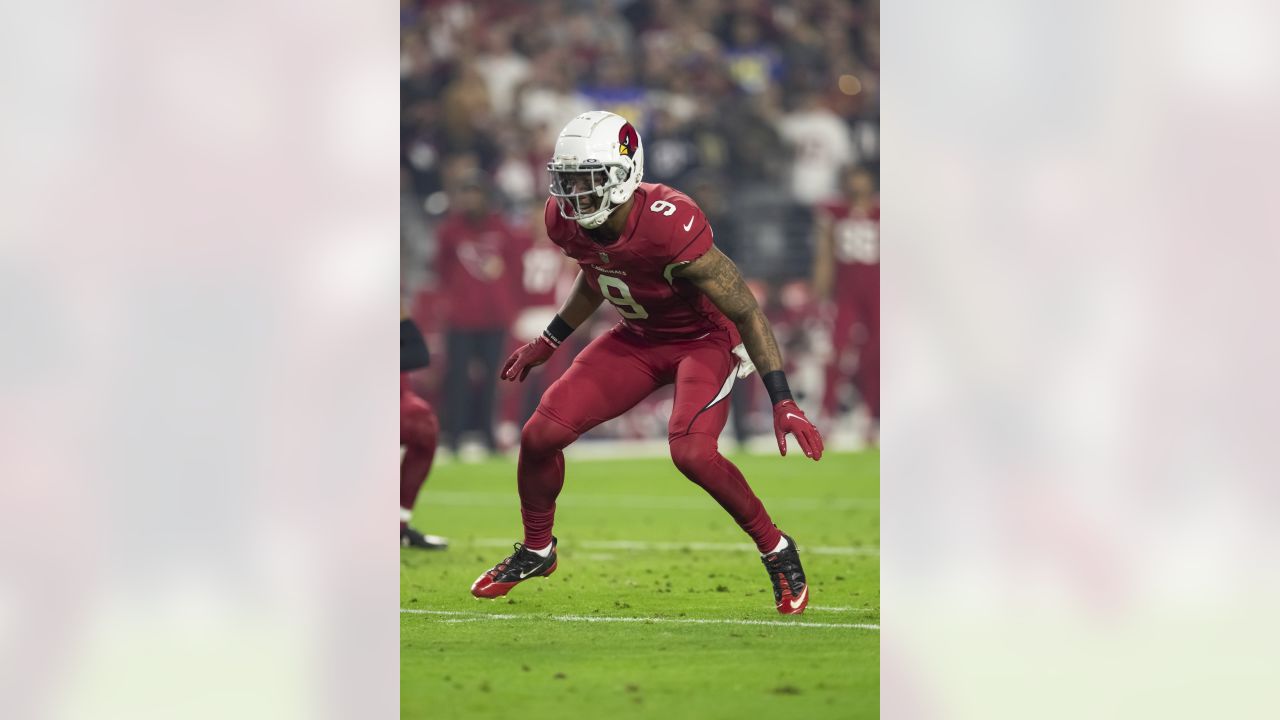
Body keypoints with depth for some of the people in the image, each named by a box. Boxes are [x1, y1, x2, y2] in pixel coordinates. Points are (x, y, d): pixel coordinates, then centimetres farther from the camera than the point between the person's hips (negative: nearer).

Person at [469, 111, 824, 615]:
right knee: (540, 435, -4)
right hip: (637, 339, 6)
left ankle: (778, 553, -6)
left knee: (691, 451, -30)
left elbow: (747, 312, -27)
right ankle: (536, 551, 23)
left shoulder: (670, 226, -35)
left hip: (705, 340, -6)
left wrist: (782, 402, -31)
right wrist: (548, 342, 19)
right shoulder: (565, 220, -15)